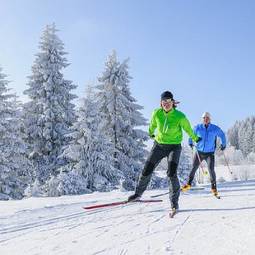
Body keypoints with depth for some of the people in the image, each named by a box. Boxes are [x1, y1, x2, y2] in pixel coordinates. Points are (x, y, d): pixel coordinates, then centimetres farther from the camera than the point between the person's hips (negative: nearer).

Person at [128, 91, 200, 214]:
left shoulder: (180, 116, -18)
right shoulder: (157, 113, -11)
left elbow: (188, 129, 2)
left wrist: (195, 138, 17)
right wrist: (151, 133, 29)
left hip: (174, 146, -3)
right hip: (159, 145, 3)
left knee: (172, 173, -19)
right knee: (146, 170, 5)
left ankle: (174, 201, -4)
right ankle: (138, 192, 28)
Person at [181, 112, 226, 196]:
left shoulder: (215, 129, -6)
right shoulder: (198, 128, -5)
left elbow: (222, 135, 14)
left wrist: (223, 144, 20)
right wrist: (190, 142, 21)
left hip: (210, 153, -1)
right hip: (199, 152, 2)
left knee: (211, 170, -15)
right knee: (194, 168, 8)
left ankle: (214, 188, 1)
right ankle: (189, 184, 27)